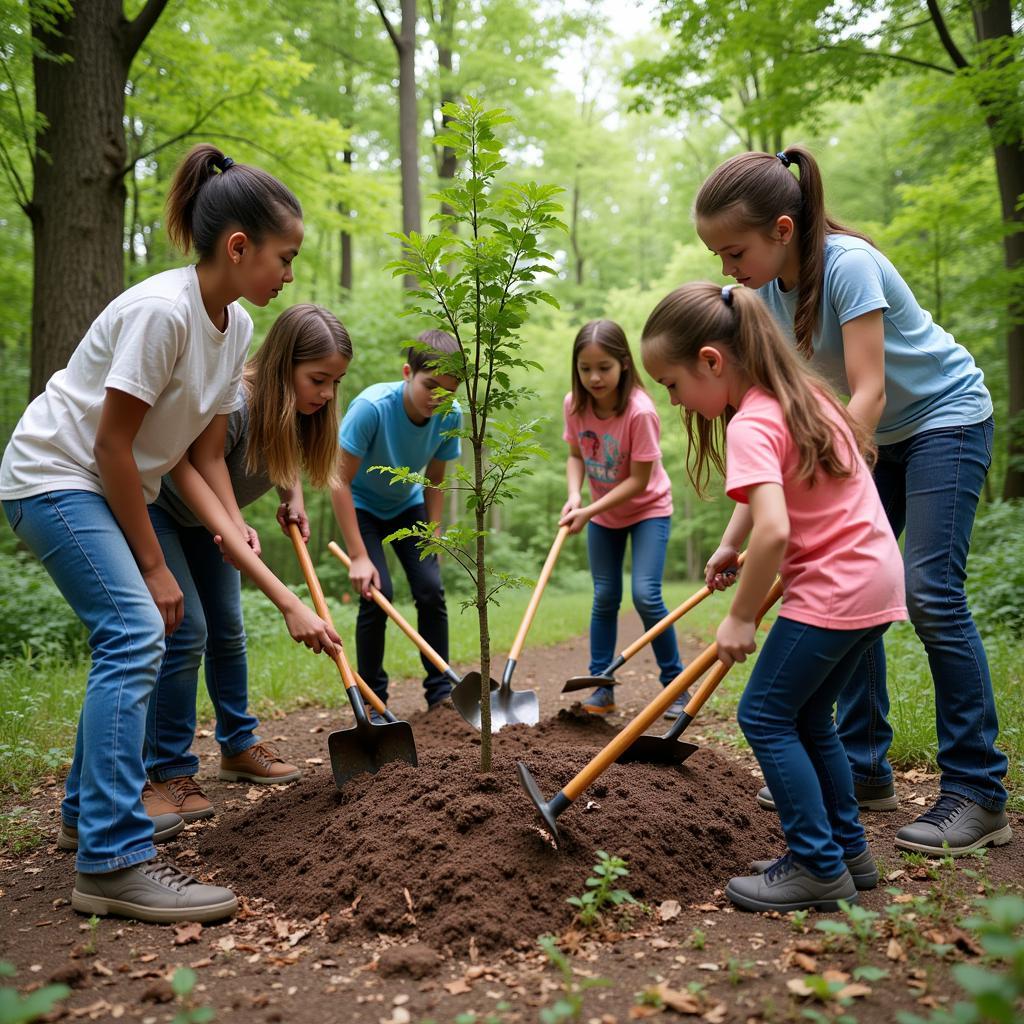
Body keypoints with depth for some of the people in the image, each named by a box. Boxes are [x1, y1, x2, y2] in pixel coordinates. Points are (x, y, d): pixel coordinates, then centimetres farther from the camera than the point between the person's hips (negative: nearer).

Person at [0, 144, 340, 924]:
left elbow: (197, 461, -1)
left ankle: (91, 811, 28)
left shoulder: (236, 325, 0)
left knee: (142, 637, 11)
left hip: (114, 485, 9)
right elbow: (110, 446, -22)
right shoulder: (162, 310, -25)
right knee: (136, 634, -20)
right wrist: (152, 565, -15)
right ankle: (114, 860, -16)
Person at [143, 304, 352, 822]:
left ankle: (239, 746, 23)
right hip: (157, 509, -8)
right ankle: (164, 774, -7)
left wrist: (292, 499, -6)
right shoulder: (232, 404, -37)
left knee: (228, 630, 9)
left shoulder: (298, 409, -13)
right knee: (186, 632, -16)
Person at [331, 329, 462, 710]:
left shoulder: (451, 416, -21)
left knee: (431, 590, -7)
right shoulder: (371, 407, -34)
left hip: (407, 504, 4)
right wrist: (359, 557, -29)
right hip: (361, 505, -4)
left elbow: (434, 479, -4)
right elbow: (340, 481, -29)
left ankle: (440, 692, 8)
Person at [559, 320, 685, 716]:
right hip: (602, 513, 5)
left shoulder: (639, 411, -29)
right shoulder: (574, 405, -14)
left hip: (648, 509, -5)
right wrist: (574, 496, -20)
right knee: (604, 599, 6)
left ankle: (675, 684, 4)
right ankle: (601, 689, 15)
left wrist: (589, 511, -28)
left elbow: (639, 480, -24)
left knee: (646, 596, -15)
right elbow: (576, 457, -1)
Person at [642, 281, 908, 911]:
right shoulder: (802, 395, 12)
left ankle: (819, 866, 5)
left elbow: (773, 530, -31)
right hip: (877, 576, 10)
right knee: (806, 716, 17)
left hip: (834, 588, -10)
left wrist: (741, 618, -19)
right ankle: (849, 850, 26)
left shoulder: (750, 427, -19)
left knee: (766, 715, -1)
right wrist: (728, 547, 15)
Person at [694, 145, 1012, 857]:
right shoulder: (766, 288, -5)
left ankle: (979, 793, -5)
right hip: (879, 437, 8)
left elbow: (867, 393, -31)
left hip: (946, 418, -7)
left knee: (931, 593, -15)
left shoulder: (848, 264, -27)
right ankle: (864, 769, 12)